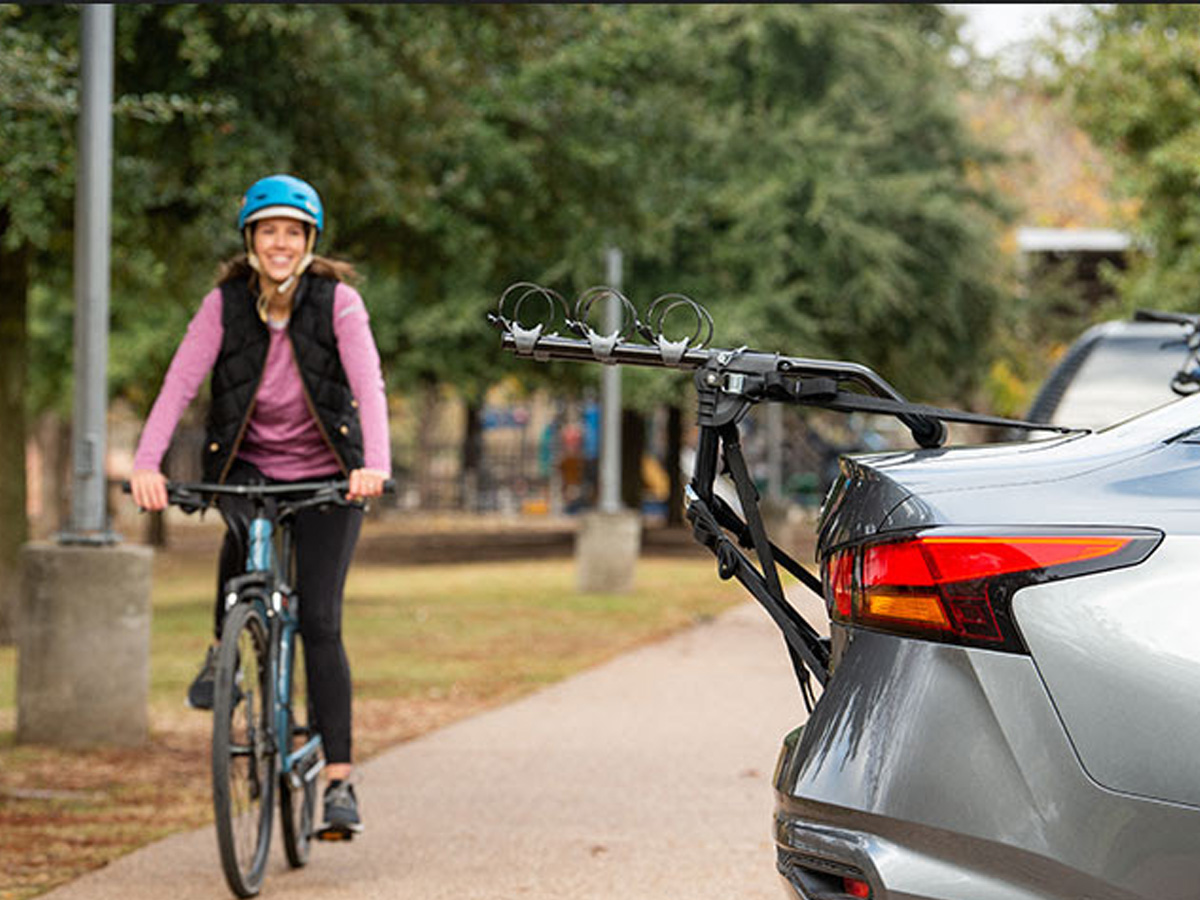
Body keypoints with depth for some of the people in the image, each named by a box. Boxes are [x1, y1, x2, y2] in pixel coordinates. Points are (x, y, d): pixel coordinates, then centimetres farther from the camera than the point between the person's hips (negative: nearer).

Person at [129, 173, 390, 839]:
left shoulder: (337, 301, -13)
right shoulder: (225, 303, -9)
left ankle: (339, 782, -7)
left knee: (320, 621, -10)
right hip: (247, 464, 1)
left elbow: (369, 384, -24)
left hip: (325, 473, -1)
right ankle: (224, 652, -4)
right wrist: (147, 464, -34)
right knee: (244, 535, -33)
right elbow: (180, 383, -18)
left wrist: (374, 465, -41)